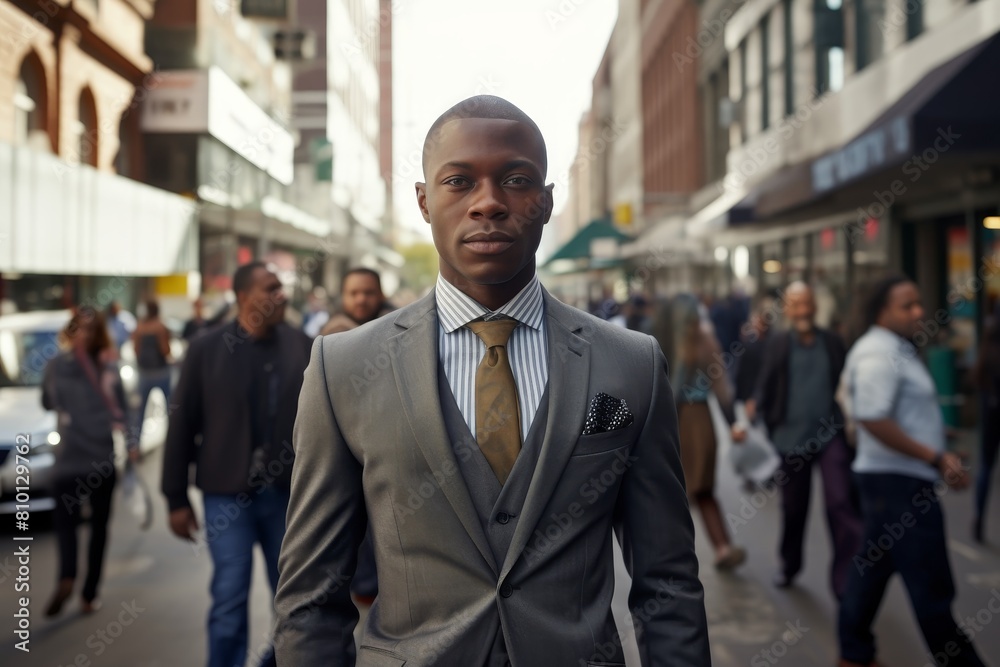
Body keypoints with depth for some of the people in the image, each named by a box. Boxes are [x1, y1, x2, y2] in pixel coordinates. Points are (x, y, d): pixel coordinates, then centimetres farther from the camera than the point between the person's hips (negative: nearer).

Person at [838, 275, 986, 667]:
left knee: (873, 567, 16)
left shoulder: (896, 349, 16)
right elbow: (873, 419, -25)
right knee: (931, 585, -2)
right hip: (899, 480, -11)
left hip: (897, 477, 11)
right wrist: (935, 457, -21)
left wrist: (940, 455, 16)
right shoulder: (879, 353, -16)